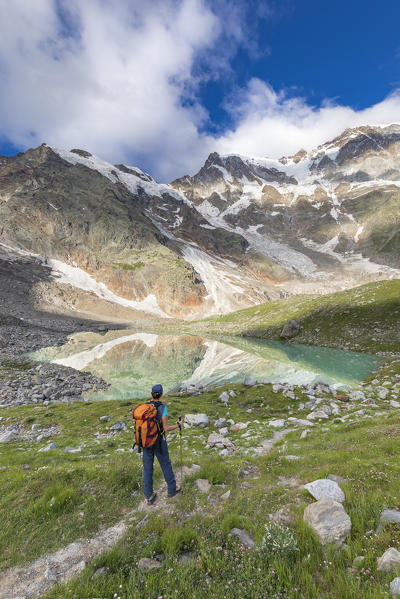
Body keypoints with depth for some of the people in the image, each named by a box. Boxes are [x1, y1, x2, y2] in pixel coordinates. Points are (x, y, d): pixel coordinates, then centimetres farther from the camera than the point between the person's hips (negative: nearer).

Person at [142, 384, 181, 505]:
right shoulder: (162, 408, -22)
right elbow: (166, 428, -19)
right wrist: (178, 425, -1)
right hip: (159, 442, -4)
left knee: (147, 468, 17)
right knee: (166, 465, 18)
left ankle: (149, 496, 29)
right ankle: (172, 489, 36)